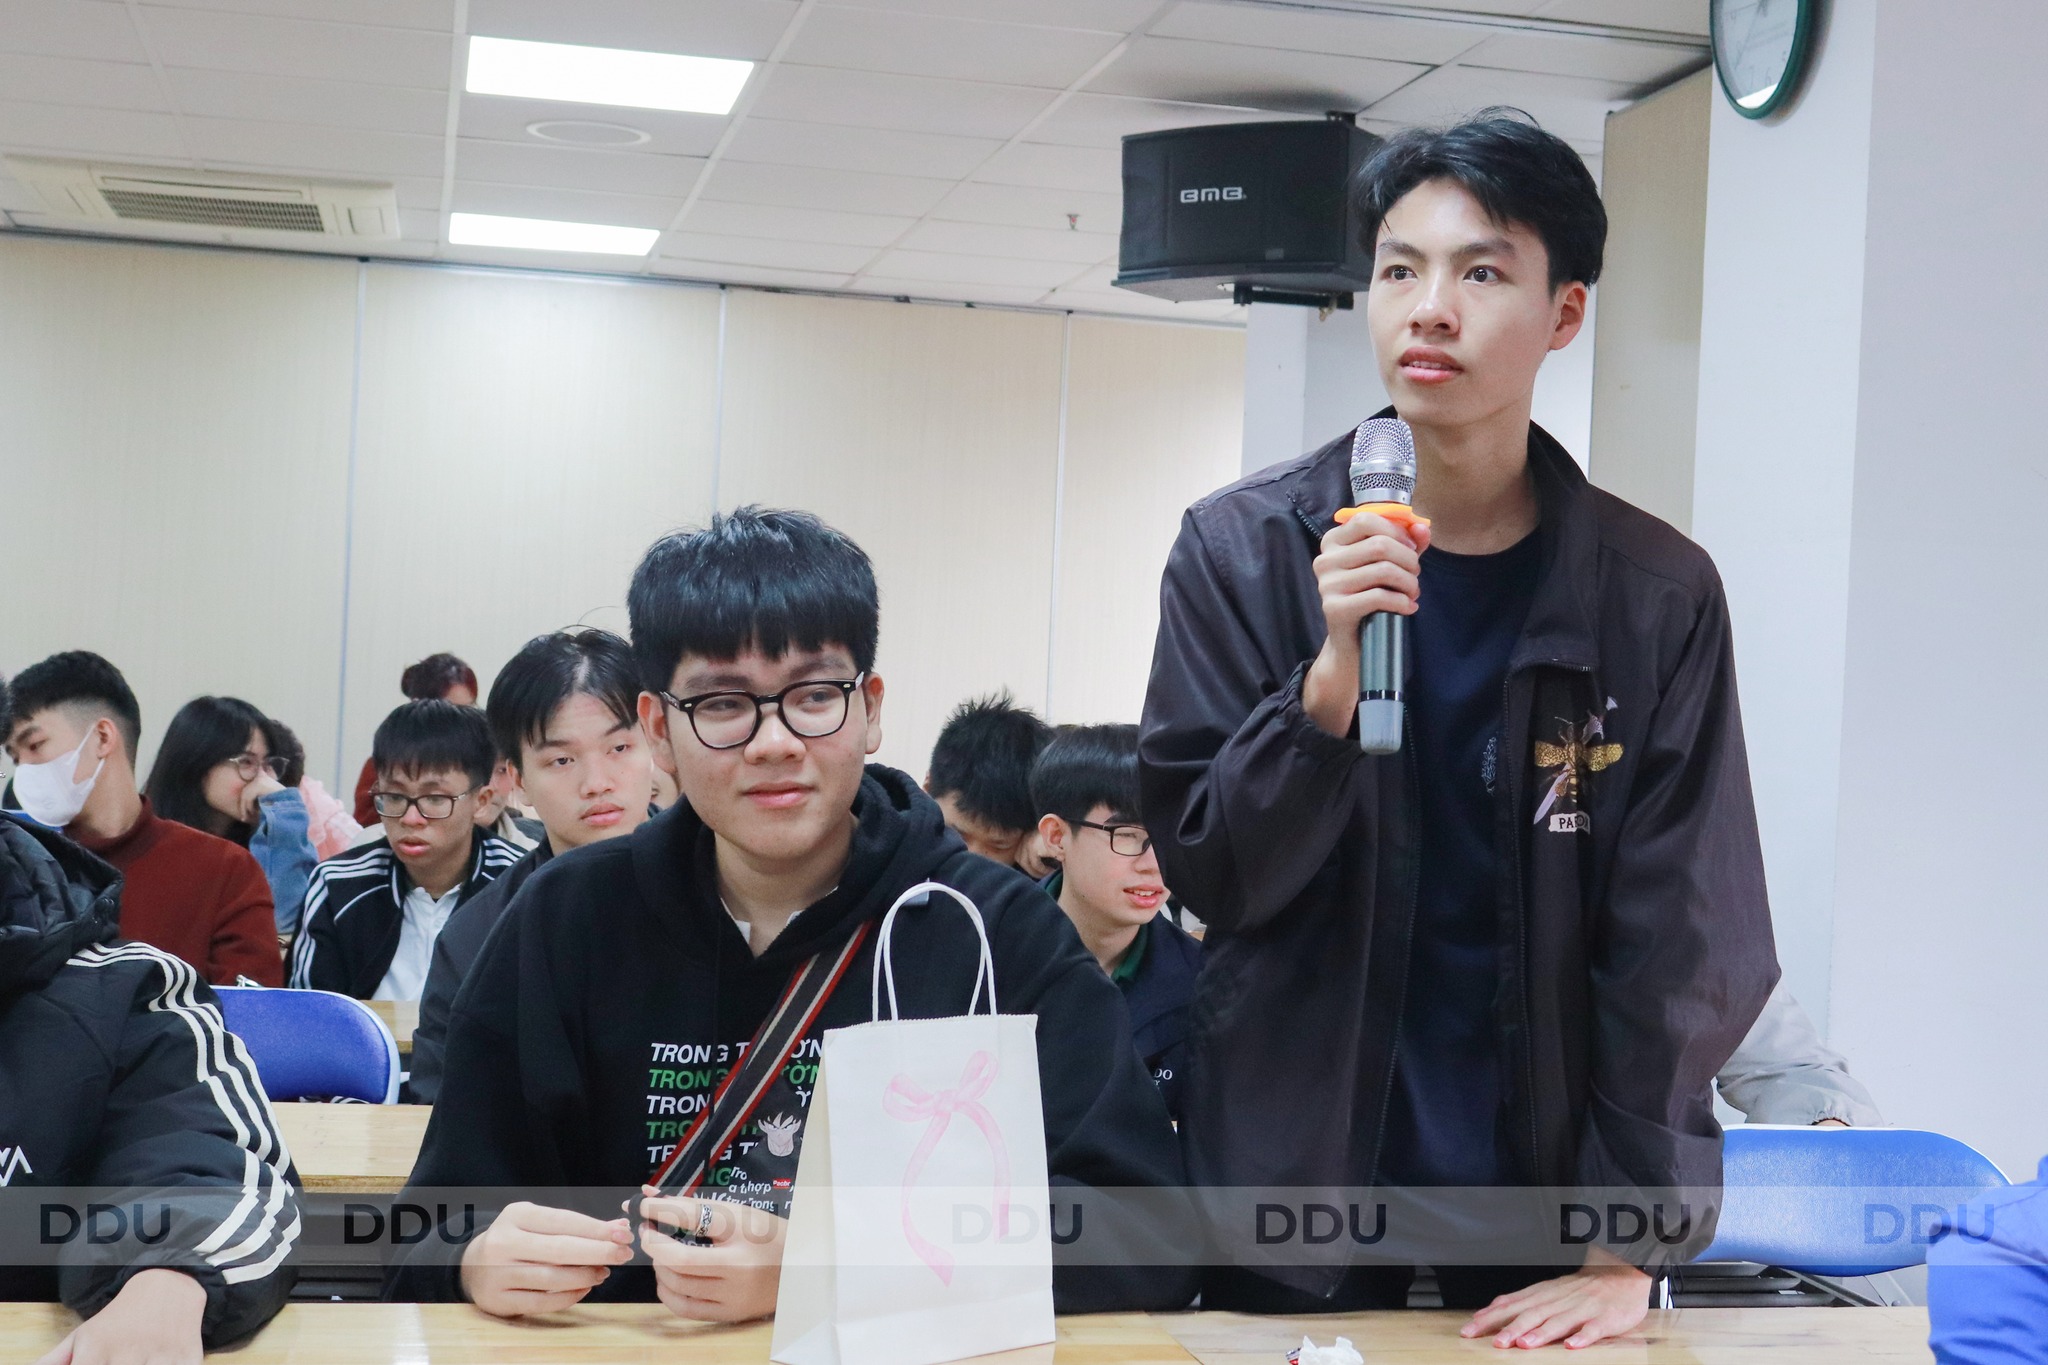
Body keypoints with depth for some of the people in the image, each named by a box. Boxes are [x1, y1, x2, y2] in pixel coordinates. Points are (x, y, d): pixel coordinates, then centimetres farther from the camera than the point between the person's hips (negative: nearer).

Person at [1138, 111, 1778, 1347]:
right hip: (1291, 1201, 0)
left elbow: (1679, 946, -6)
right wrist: (1333, 672, -23)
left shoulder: (1658, 594, -7)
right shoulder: (1243, 548, -7)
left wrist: (1627, 1248, -10)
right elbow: (1210, 872, -8)